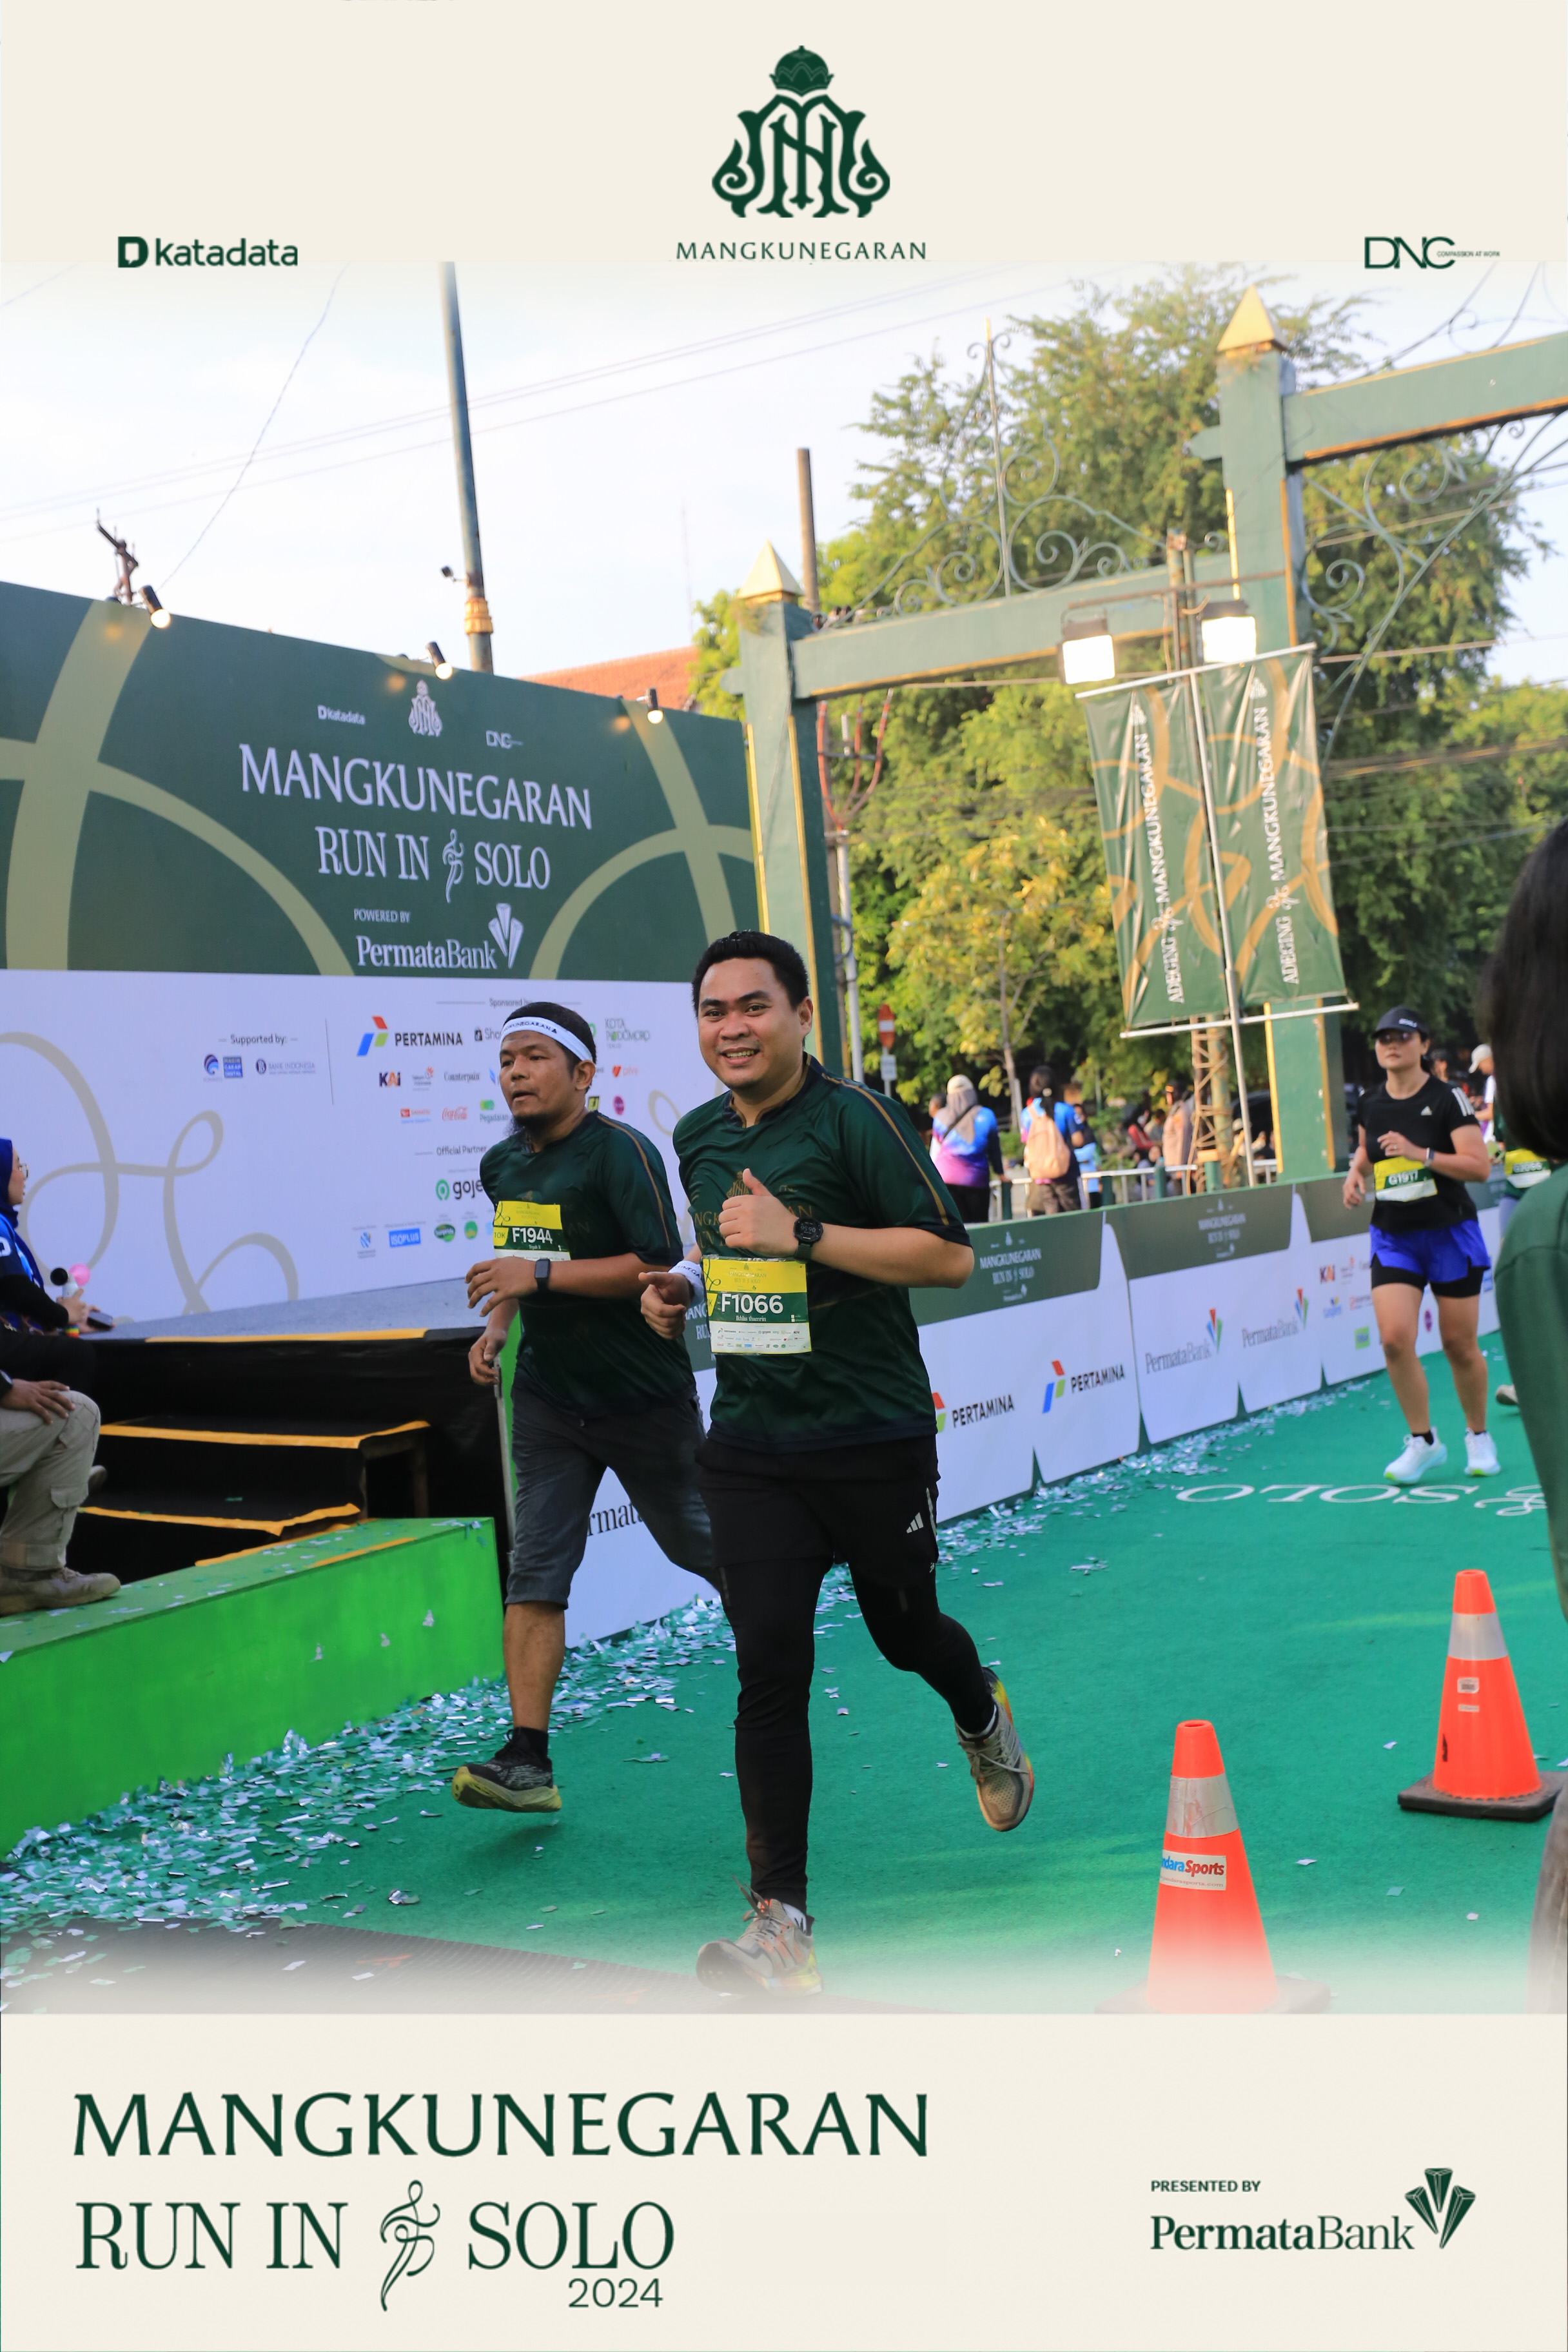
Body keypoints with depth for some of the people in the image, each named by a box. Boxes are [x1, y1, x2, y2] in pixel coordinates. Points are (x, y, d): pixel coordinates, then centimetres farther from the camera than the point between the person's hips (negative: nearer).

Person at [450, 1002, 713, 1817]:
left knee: (705, 1549, 11)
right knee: (534, 1573, -5)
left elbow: (661, 1266, -24)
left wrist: (541, 1275, -26)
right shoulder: (501, 1164, 7)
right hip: (548, 1396, 6)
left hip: (645, 1400, -5)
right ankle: (528, 1759, -6)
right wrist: (498, 1323, 8)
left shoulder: (620, 1153, -16)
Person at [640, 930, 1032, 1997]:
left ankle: (984, 1716, 52)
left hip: (875, 1440, -4)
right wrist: (684, 1285, 6)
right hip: (750, 1447, 4)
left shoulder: (853, 1118, -13)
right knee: (770, 1670, -5)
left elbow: (950, 1256, -18)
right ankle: (781, 1921, 1)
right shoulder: (698, 1137, 8)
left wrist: (801, 1235, -24)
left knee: (905, 1632, 15)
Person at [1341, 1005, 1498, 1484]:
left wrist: (1421, 1154, -26)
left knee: (1459, 1345, 4)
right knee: (1394, 1339, -12)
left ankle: (1478, 1436, 27)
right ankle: (1423, 1441, 4)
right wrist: (1357, 1173, 5)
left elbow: (1479, 1165, -16)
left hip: (1450, 1233, -3)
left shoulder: (1448, 1099, -9)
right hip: (1393, 1237, 3)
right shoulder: (1369, 1103, 4)